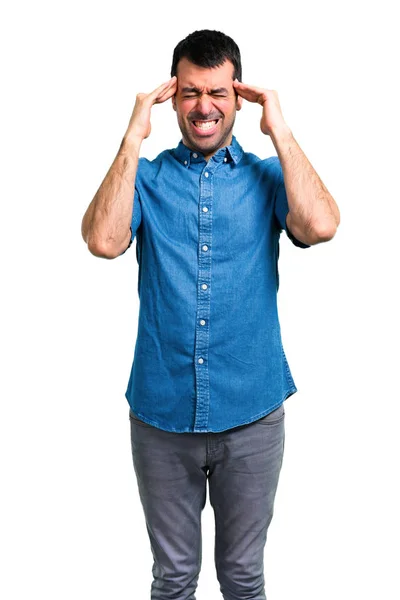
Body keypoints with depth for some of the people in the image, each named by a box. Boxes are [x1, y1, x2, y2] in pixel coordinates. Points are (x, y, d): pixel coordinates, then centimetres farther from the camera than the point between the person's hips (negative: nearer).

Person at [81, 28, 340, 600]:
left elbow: (320, 226, -18)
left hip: (252, 414, 0)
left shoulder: (267, 176, 2)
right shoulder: (147, 177, 2)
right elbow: (103, 241, -17)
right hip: (162, 411, 0)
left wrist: (280, 130, -12)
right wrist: (133, 140, -14)